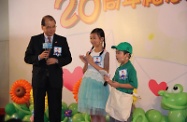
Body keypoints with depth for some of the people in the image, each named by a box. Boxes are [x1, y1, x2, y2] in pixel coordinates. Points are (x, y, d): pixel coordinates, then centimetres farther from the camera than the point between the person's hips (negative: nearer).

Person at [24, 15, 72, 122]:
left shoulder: (62, 40, 2)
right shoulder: (35, 40, 1)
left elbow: (68, 58, 3)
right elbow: (27, 58, 1)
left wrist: (57, 60, -15)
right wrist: (39, 57, -18)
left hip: (55, 78, 0)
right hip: (39, 78, 0)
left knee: (55, 107, 6)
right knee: (38, 106, 9)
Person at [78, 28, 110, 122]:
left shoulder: (105, 53, -4)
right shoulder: (89, 53, 8)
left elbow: (106, 72, -11)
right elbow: (84, 72, 10)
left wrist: (92, 63, -14)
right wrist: (86, 62, -8)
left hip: (98, 84, -4)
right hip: (87, 84, 5)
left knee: (100, 114, 1)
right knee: (92, 114, 10)